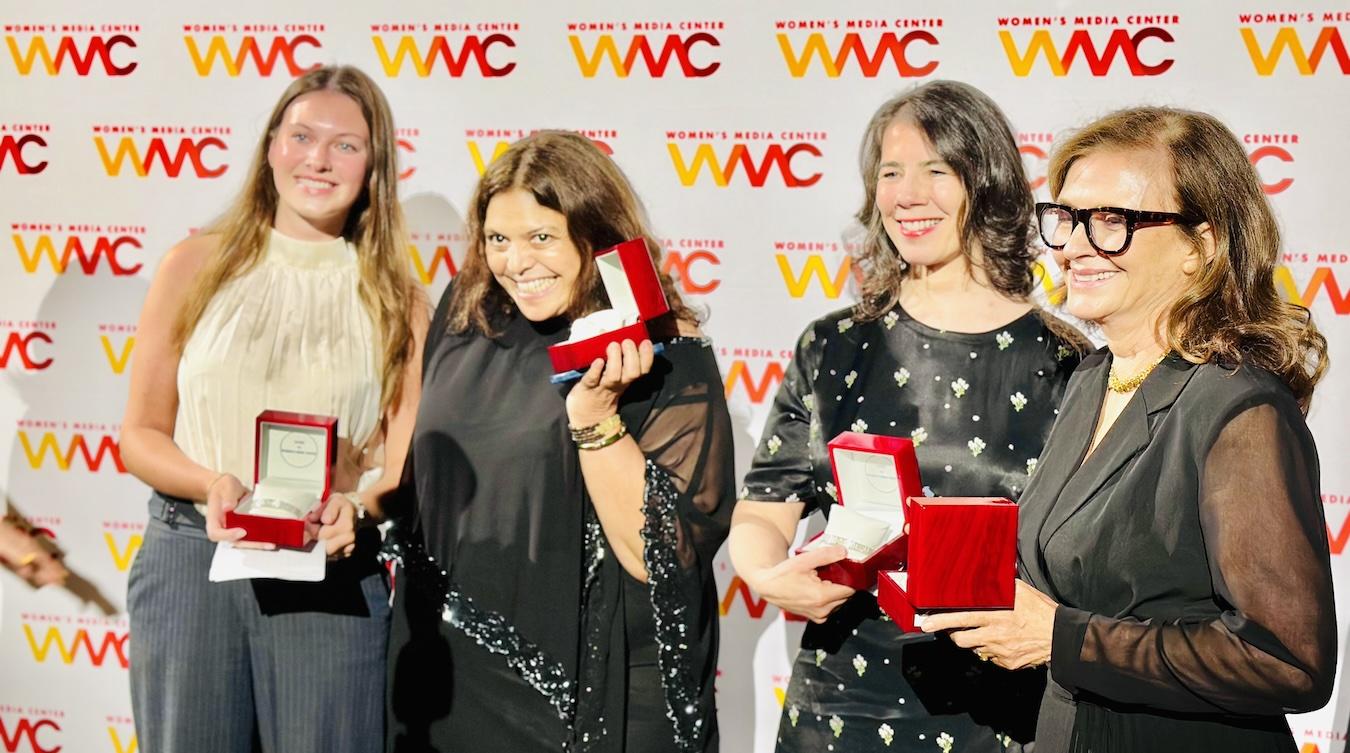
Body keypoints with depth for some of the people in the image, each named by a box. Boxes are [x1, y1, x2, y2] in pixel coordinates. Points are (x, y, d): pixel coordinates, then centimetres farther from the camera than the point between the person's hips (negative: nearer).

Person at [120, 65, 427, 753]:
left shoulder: (396, 302, 5)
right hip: (190, 558, 0)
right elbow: (141, 435, 6)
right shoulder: (196, 267, 5)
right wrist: (214, 485, -13)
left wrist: (353, 508, -17)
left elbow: (405, 467, 3)